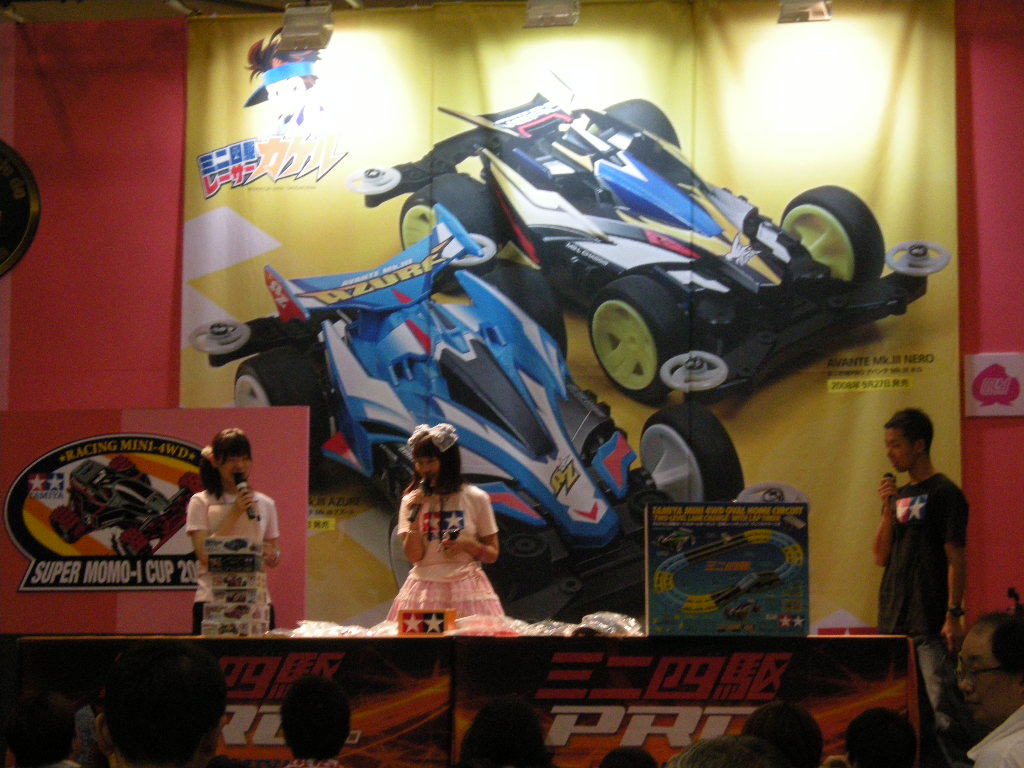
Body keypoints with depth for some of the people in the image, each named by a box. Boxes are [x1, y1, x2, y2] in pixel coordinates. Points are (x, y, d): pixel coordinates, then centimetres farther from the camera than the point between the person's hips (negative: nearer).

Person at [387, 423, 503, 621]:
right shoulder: (411, 500, 7)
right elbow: (414, 556, -1)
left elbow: (492, 554, 7)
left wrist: (466, 545, -10)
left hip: (466, 587, -1)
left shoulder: (475, 498, 3)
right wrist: (415, 514, -9)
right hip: (424, 588, 1)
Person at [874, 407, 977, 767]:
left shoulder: (944, 493, -5)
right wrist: (888, 509, 0)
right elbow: (881, 556, 12)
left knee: (943, 702, -11)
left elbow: (956, 559, -9)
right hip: (894, 618, 7)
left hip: (931, 621, -7)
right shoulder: (899, 495, 15)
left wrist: (953, 616, -15)